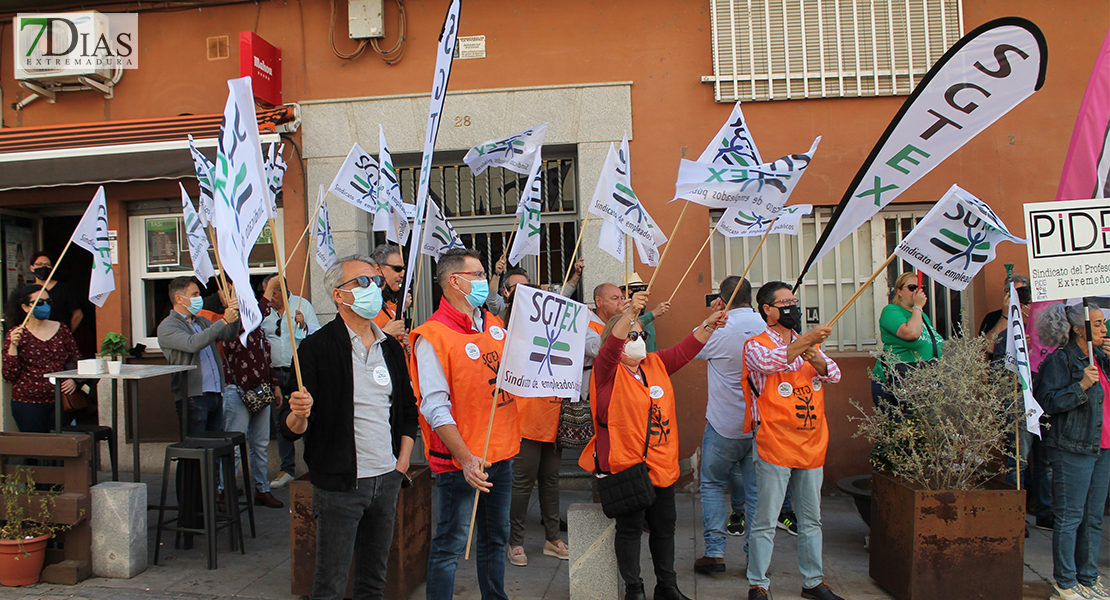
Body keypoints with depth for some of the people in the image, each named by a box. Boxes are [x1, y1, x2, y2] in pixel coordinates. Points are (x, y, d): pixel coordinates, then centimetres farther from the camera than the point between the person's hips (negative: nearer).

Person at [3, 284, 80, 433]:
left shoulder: (61, 329, 8)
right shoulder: (15, 334, 1)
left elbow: (76, 359, 13)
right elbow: (10, 376, -3)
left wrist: (74, 380, -6)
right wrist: (13, 345, -14)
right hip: (29, 403, -2)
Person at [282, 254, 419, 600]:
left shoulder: (391, 348, 10)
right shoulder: (317, 347, -8)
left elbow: (408, 411, 19)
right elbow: (291, 428, -9)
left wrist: (403, 461, 9)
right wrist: (299, 415, -31)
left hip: (387, 480, 5)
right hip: (339, 484, -5)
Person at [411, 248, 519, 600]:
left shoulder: (494, 325, 9)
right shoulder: (432, 336, -14)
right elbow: (435, 408, -19)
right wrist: (466, 459, -24)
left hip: (501, 453, 7)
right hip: (461, 461, -7)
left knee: (495, 538, 20)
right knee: (451, 545, 2)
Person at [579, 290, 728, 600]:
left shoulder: (656, 364, 11)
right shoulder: (608, 371, -10)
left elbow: (685, 350, 13)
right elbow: (610, 347, -29)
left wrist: (709, 325, -1)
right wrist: (630, 313, -43)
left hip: (661, 463, 7)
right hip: (625, 463, -7)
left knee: (665, 525, 15)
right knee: (630, 527, 1)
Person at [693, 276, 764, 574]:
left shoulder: (717, 330, -12)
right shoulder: (767, 326, -3)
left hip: (725, 424, -3)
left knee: (713, 485, 10)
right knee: (755, 488, 10)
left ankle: (715, 551, 4)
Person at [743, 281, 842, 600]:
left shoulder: (809, 344, 14)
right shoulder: (755, 345, -4)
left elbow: (834, 374, 1)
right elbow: (767, 362, -27)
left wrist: (819, 362, -21)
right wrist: (804, 342, -38)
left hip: (812, 445, 6)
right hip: (775, 447, -6)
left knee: (811, 519, 15)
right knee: (765, 522, -1)